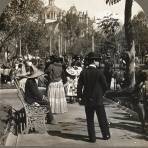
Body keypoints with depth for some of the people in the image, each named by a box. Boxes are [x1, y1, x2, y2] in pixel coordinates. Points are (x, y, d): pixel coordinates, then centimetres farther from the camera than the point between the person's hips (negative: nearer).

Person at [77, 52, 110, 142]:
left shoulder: (83, 72, -2)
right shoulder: (99, 72, -11)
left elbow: (79, 86, -3)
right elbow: (105, 86, -6)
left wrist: (80, 97, 4)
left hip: (87, 100, 2)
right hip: (98, 99, -2)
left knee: (90, 120, 9)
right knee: (102, 118, 13)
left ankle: (92, 138, 12)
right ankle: (106, 135, 25)